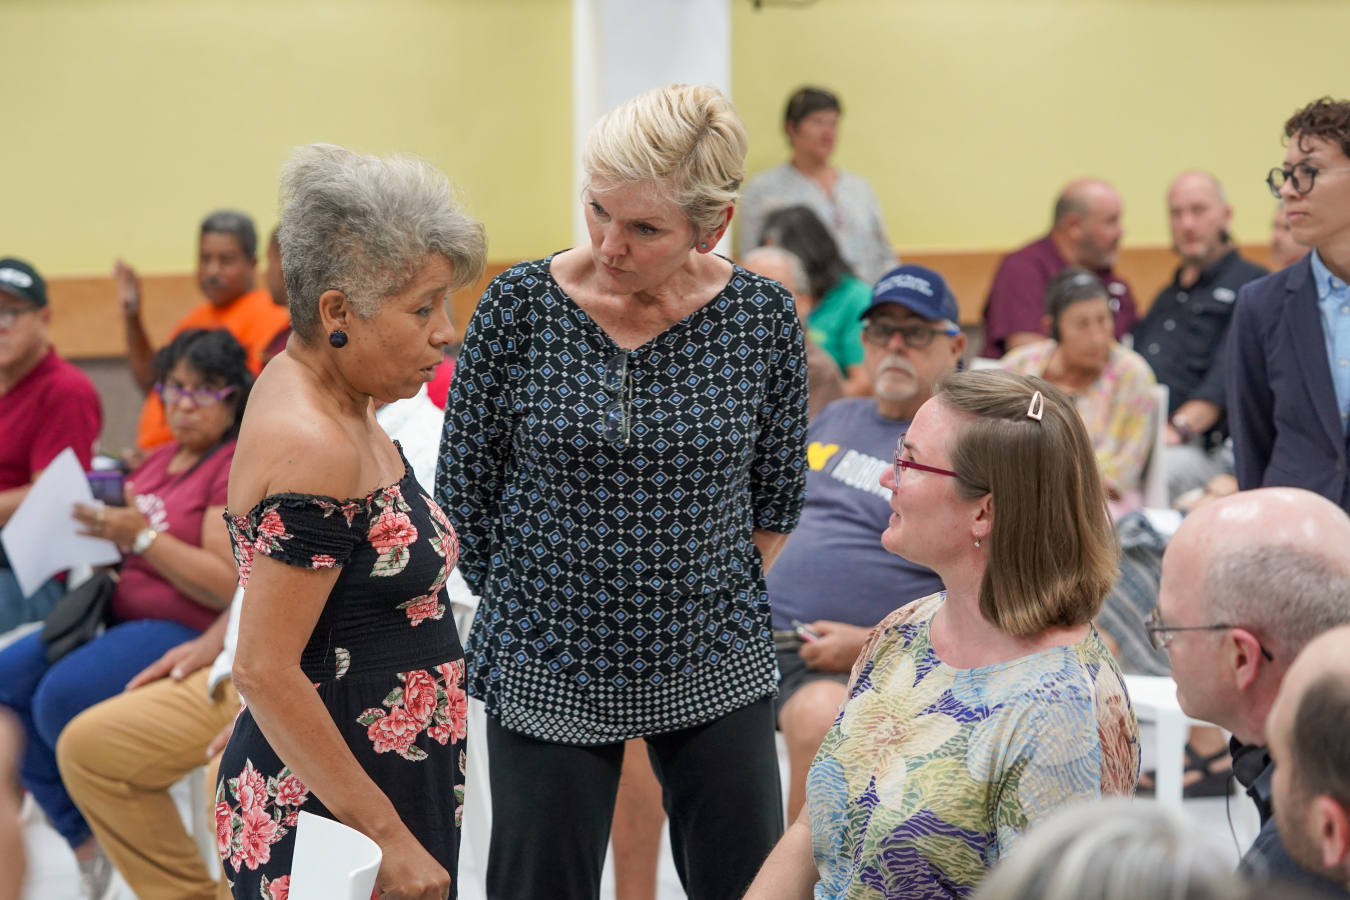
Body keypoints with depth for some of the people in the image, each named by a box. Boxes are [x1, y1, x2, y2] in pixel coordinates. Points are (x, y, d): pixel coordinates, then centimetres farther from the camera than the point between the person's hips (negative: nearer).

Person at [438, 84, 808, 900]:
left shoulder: (763, 317, -7)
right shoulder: (520, 306, -11)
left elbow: (776, 495, 7)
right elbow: (465, 489, -1)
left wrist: (723, 602, 5)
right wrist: (520, 606, 3)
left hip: (716, 669, 1)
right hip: (548, 672, -1)